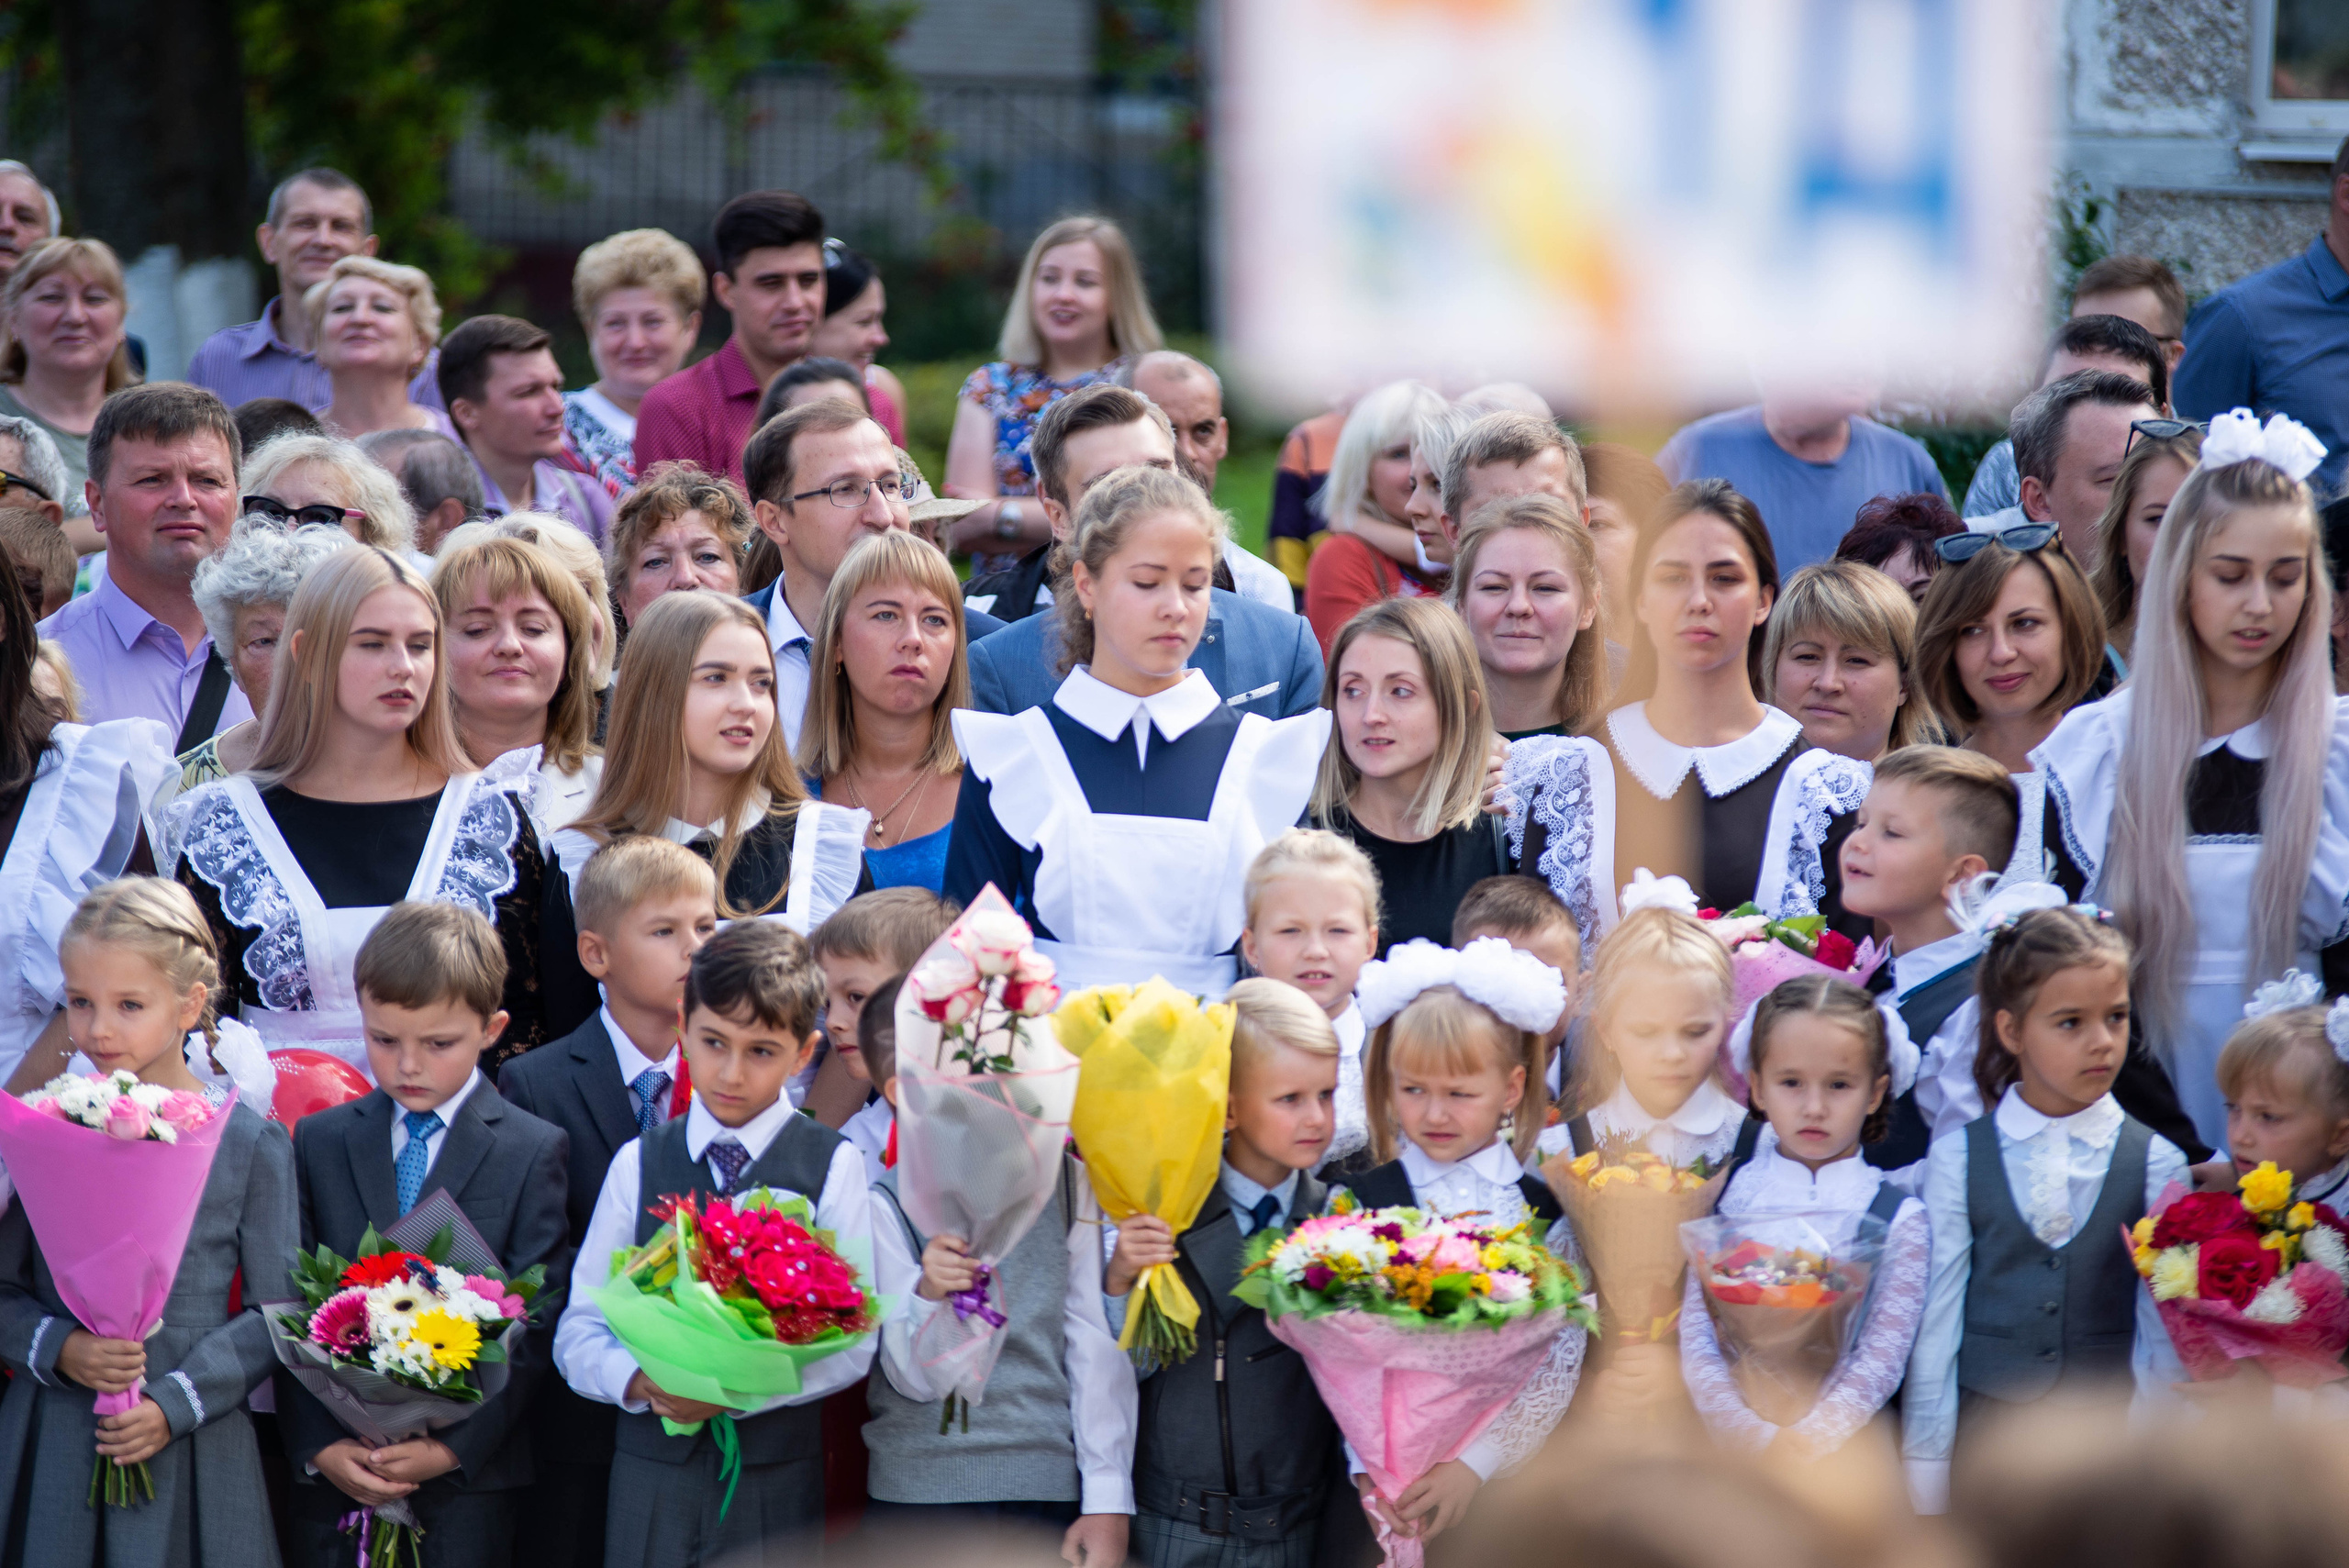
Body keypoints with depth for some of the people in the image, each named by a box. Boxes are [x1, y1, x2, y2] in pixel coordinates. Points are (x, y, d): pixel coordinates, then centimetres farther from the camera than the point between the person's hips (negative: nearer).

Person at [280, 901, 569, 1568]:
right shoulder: (319, 1143, 9)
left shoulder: (533, 1152, 1)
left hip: (467, 1477, -2)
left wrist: (452, 1447, -13)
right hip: (333, 1478, 2)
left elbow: (534, 1326, -4)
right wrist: (321, 1448, -8)